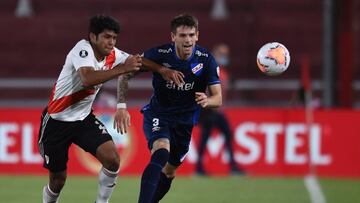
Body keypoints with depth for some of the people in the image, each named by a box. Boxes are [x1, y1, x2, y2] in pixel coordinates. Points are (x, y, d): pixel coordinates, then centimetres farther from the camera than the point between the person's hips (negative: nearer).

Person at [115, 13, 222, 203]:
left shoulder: (206, 60, -15)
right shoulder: (158, 54, -19)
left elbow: (217, 98, -16)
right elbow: (125, 74, -7)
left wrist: (206, 101, -40)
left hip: (185, 121, 4)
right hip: (157, 114, -4)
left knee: (168, 173, 12)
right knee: (160, 154, -31)